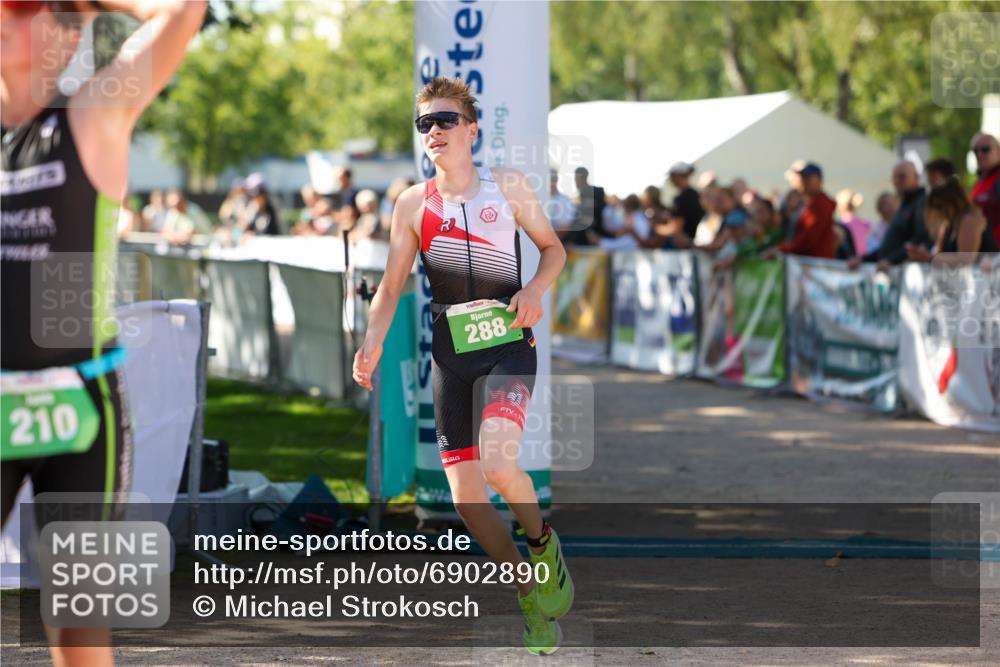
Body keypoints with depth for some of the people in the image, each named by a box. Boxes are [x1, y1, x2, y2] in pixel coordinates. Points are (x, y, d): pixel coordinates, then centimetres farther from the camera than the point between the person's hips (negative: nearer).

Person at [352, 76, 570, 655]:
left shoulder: (509, 187, 0)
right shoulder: (413, 204, 5)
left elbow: (554, 248, 10)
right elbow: (392, 286, 7)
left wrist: (535, 288, -11)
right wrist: (373, 343, -10)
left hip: (508, 345, -3)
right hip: (451, 357, 3)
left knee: (498, 465, -27)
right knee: (467, 498, 0)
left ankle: (543, 541, 5)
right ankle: (534, 601, 18)